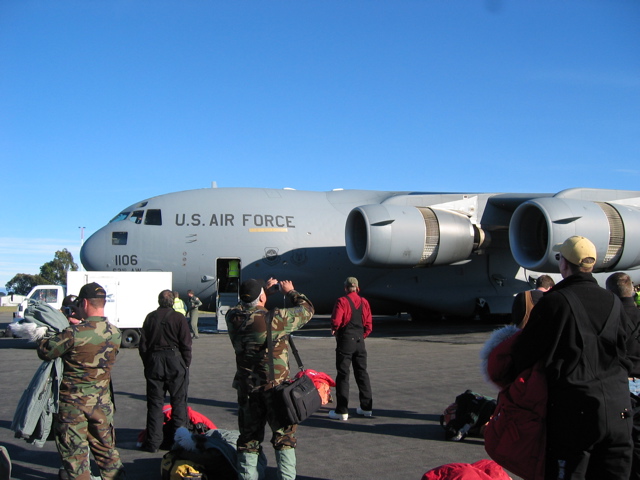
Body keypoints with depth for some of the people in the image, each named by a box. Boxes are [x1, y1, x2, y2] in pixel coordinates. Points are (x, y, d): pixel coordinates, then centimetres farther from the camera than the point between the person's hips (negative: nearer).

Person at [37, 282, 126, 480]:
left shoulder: (75, 333, -21)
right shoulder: (115, 333, -4)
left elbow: (45, 352, -9)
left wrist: (44, 338, 11)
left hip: (73, 402, -5)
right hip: (102, 402, 5)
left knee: (74, 451, 8)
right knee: (105, 447, 19)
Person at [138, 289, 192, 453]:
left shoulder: (151, 317, 4)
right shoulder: (178, 317, -4)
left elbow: (142, 344, 6)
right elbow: (186, 344, -6)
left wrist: (147, 363, 14)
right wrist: (186, 364, 3)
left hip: (154, 361, 3)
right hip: (175, 361, -2)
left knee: (155, 403, 8)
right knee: (178, 402, 7)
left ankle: (153, 442, 10)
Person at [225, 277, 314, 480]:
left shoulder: (233, 318, -4)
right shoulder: (277, 318, -15)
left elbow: (244, 307, 20)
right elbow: (307, 310, -1)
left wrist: (265, 290, 21)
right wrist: (290, 292, 13)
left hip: (247, 389, 4)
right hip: (275, 388, -3)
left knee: (248, 439, 13)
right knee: (284, 437, 10)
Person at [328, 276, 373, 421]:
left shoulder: (342, 301, -10)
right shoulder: (364, 302, 7)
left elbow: (335, 321, -16)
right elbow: (369, 325, 5)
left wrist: (335, 330, 4)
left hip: (345, 340, -5)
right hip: (360, 341, 5)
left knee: (343, 375, -1)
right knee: (362, 373, 14)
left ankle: (342, 411, 1)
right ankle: (366, 407, 19)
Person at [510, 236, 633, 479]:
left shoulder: (555, 301, -10)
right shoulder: (613, 302, 8)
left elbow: (525, 352, -6)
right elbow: (622, 355, 16)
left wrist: (512, 377, 11)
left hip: (575, 407, -5)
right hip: (618, 408, 5)